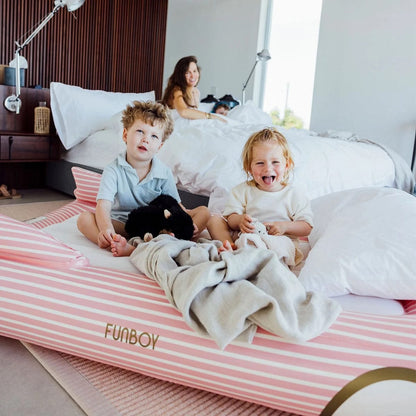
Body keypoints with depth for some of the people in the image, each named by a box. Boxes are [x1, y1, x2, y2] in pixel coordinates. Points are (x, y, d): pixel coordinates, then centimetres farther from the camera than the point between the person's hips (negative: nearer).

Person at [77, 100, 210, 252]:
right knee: (84, 219, -24)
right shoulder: (113, 170, -11)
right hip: (122, 226, -1)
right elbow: (103, 206, -22)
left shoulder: (164, 173, -3)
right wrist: (106, 229, -44)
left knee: (203, 212, -13)